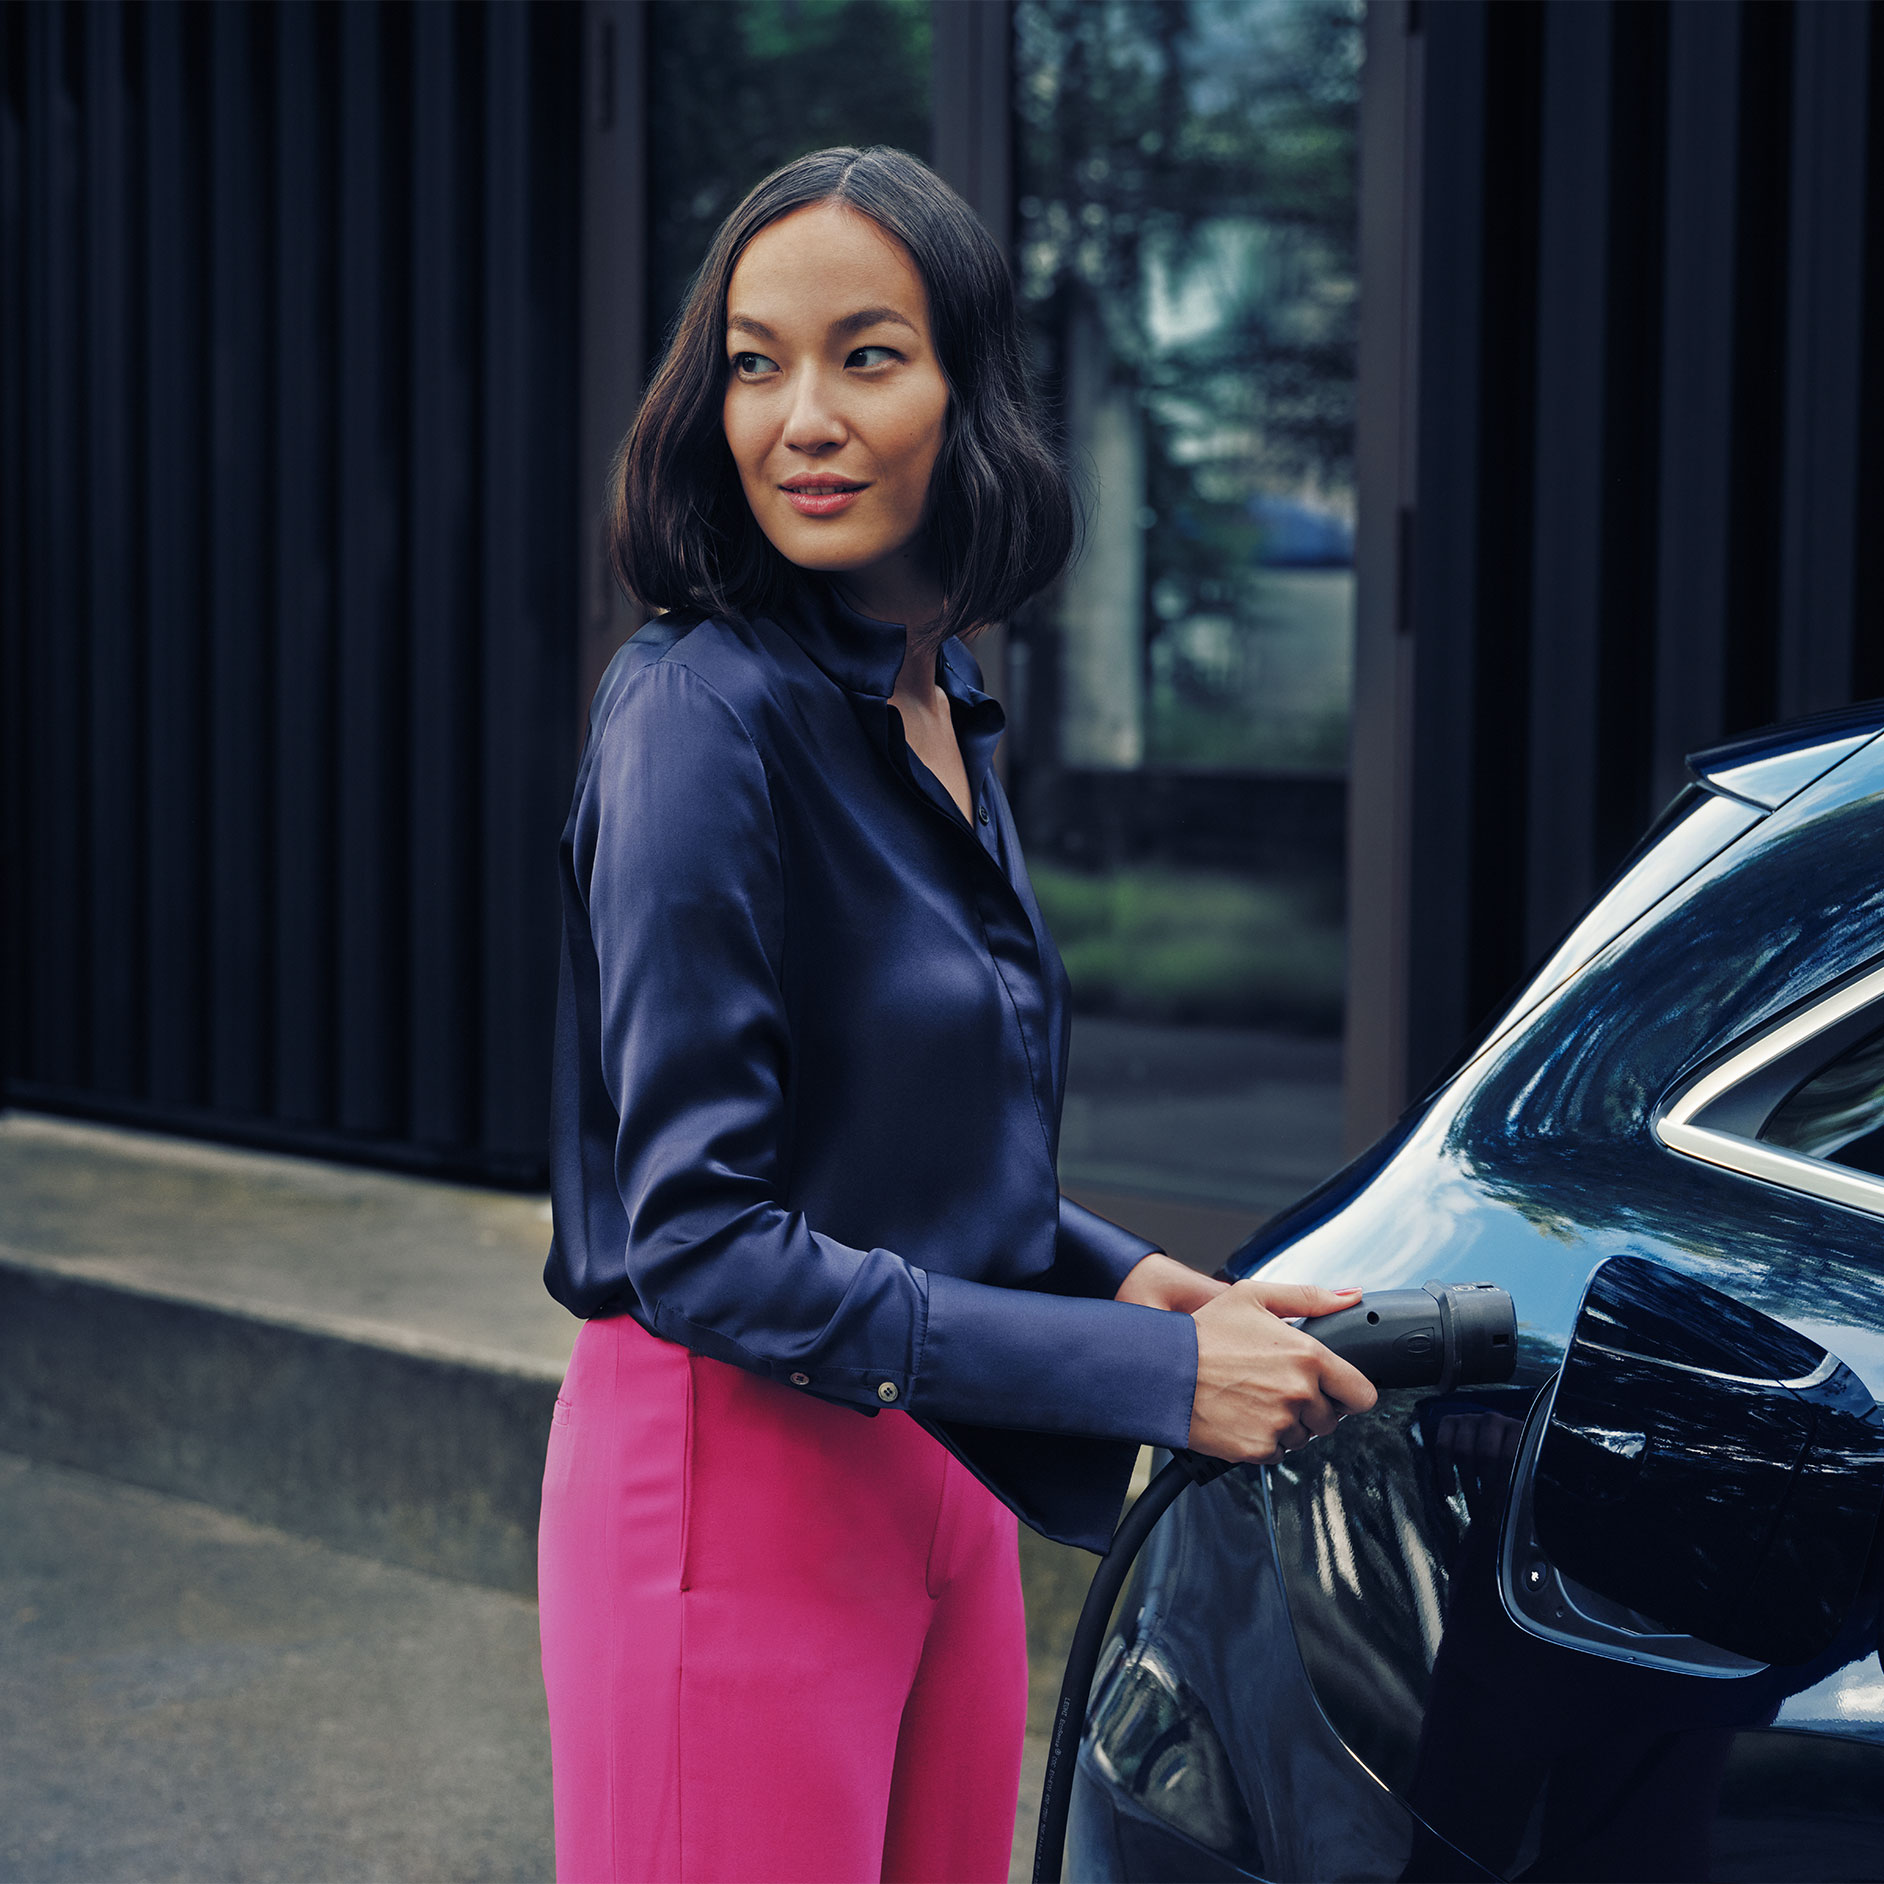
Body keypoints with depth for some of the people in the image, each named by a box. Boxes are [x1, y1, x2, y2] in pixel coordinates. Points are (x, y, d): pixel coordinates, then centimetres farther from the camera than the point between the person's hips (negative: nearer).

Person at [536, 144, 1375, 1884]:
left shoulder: (944, 705, 8)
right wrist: (1152, 1373, -20)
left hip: (943, 1482, 8)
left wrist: (1111, 1271, 1)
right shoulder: (707, 715, -17)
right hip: (737, 1489, -8)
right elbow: (701, 1242, -20)